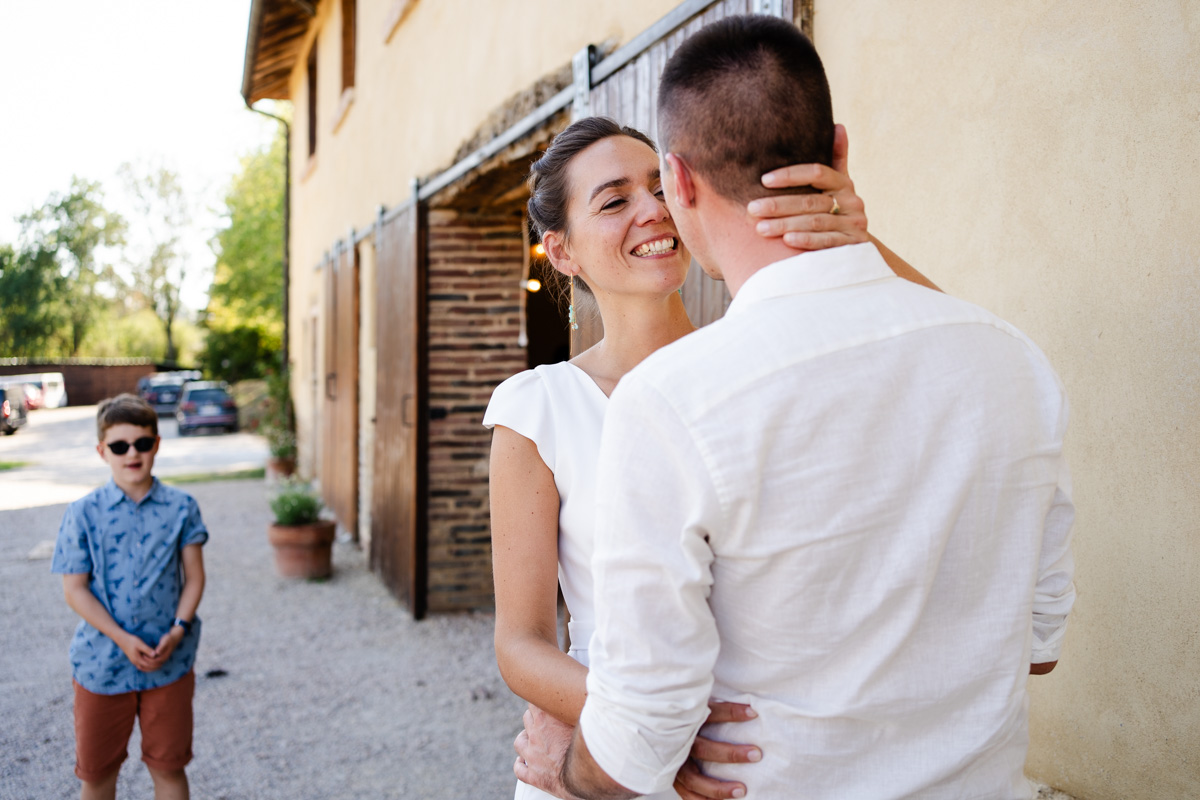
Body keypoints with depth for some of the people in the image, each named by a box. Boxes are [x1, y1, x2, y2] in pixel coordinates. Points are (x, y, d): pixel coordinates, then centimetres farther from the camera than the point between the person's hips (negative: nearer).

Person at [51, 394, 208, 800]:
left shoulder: (181, 507, -2)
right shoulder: (83, 513, -6)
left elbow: (194, 576, 0)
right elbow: (75, 589, -6)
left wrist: (178, 630, -16)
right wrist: (123, 639, -15)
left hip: (169, 660, 0)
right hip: (102, 661, 0)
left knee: (168, 766, 11)